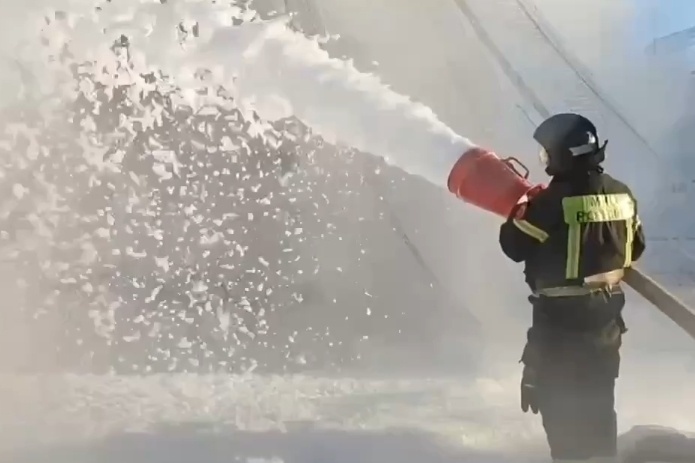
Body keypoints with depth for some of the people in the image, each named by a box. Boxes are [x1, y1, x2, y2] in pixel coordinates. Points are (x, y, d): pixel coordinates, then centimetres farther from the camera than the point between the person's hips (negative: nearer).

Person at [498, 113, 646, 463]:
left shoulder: (551, 201, -20)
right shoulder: (621, 194, 1)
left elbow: (514, 246, -12)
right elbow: (635, 247, 11)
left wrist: (519, 210, 5)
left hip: (560, 316, -7)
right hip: (607, 312, 7)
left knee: (557, 396, 6)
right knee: (598, 397, 20)